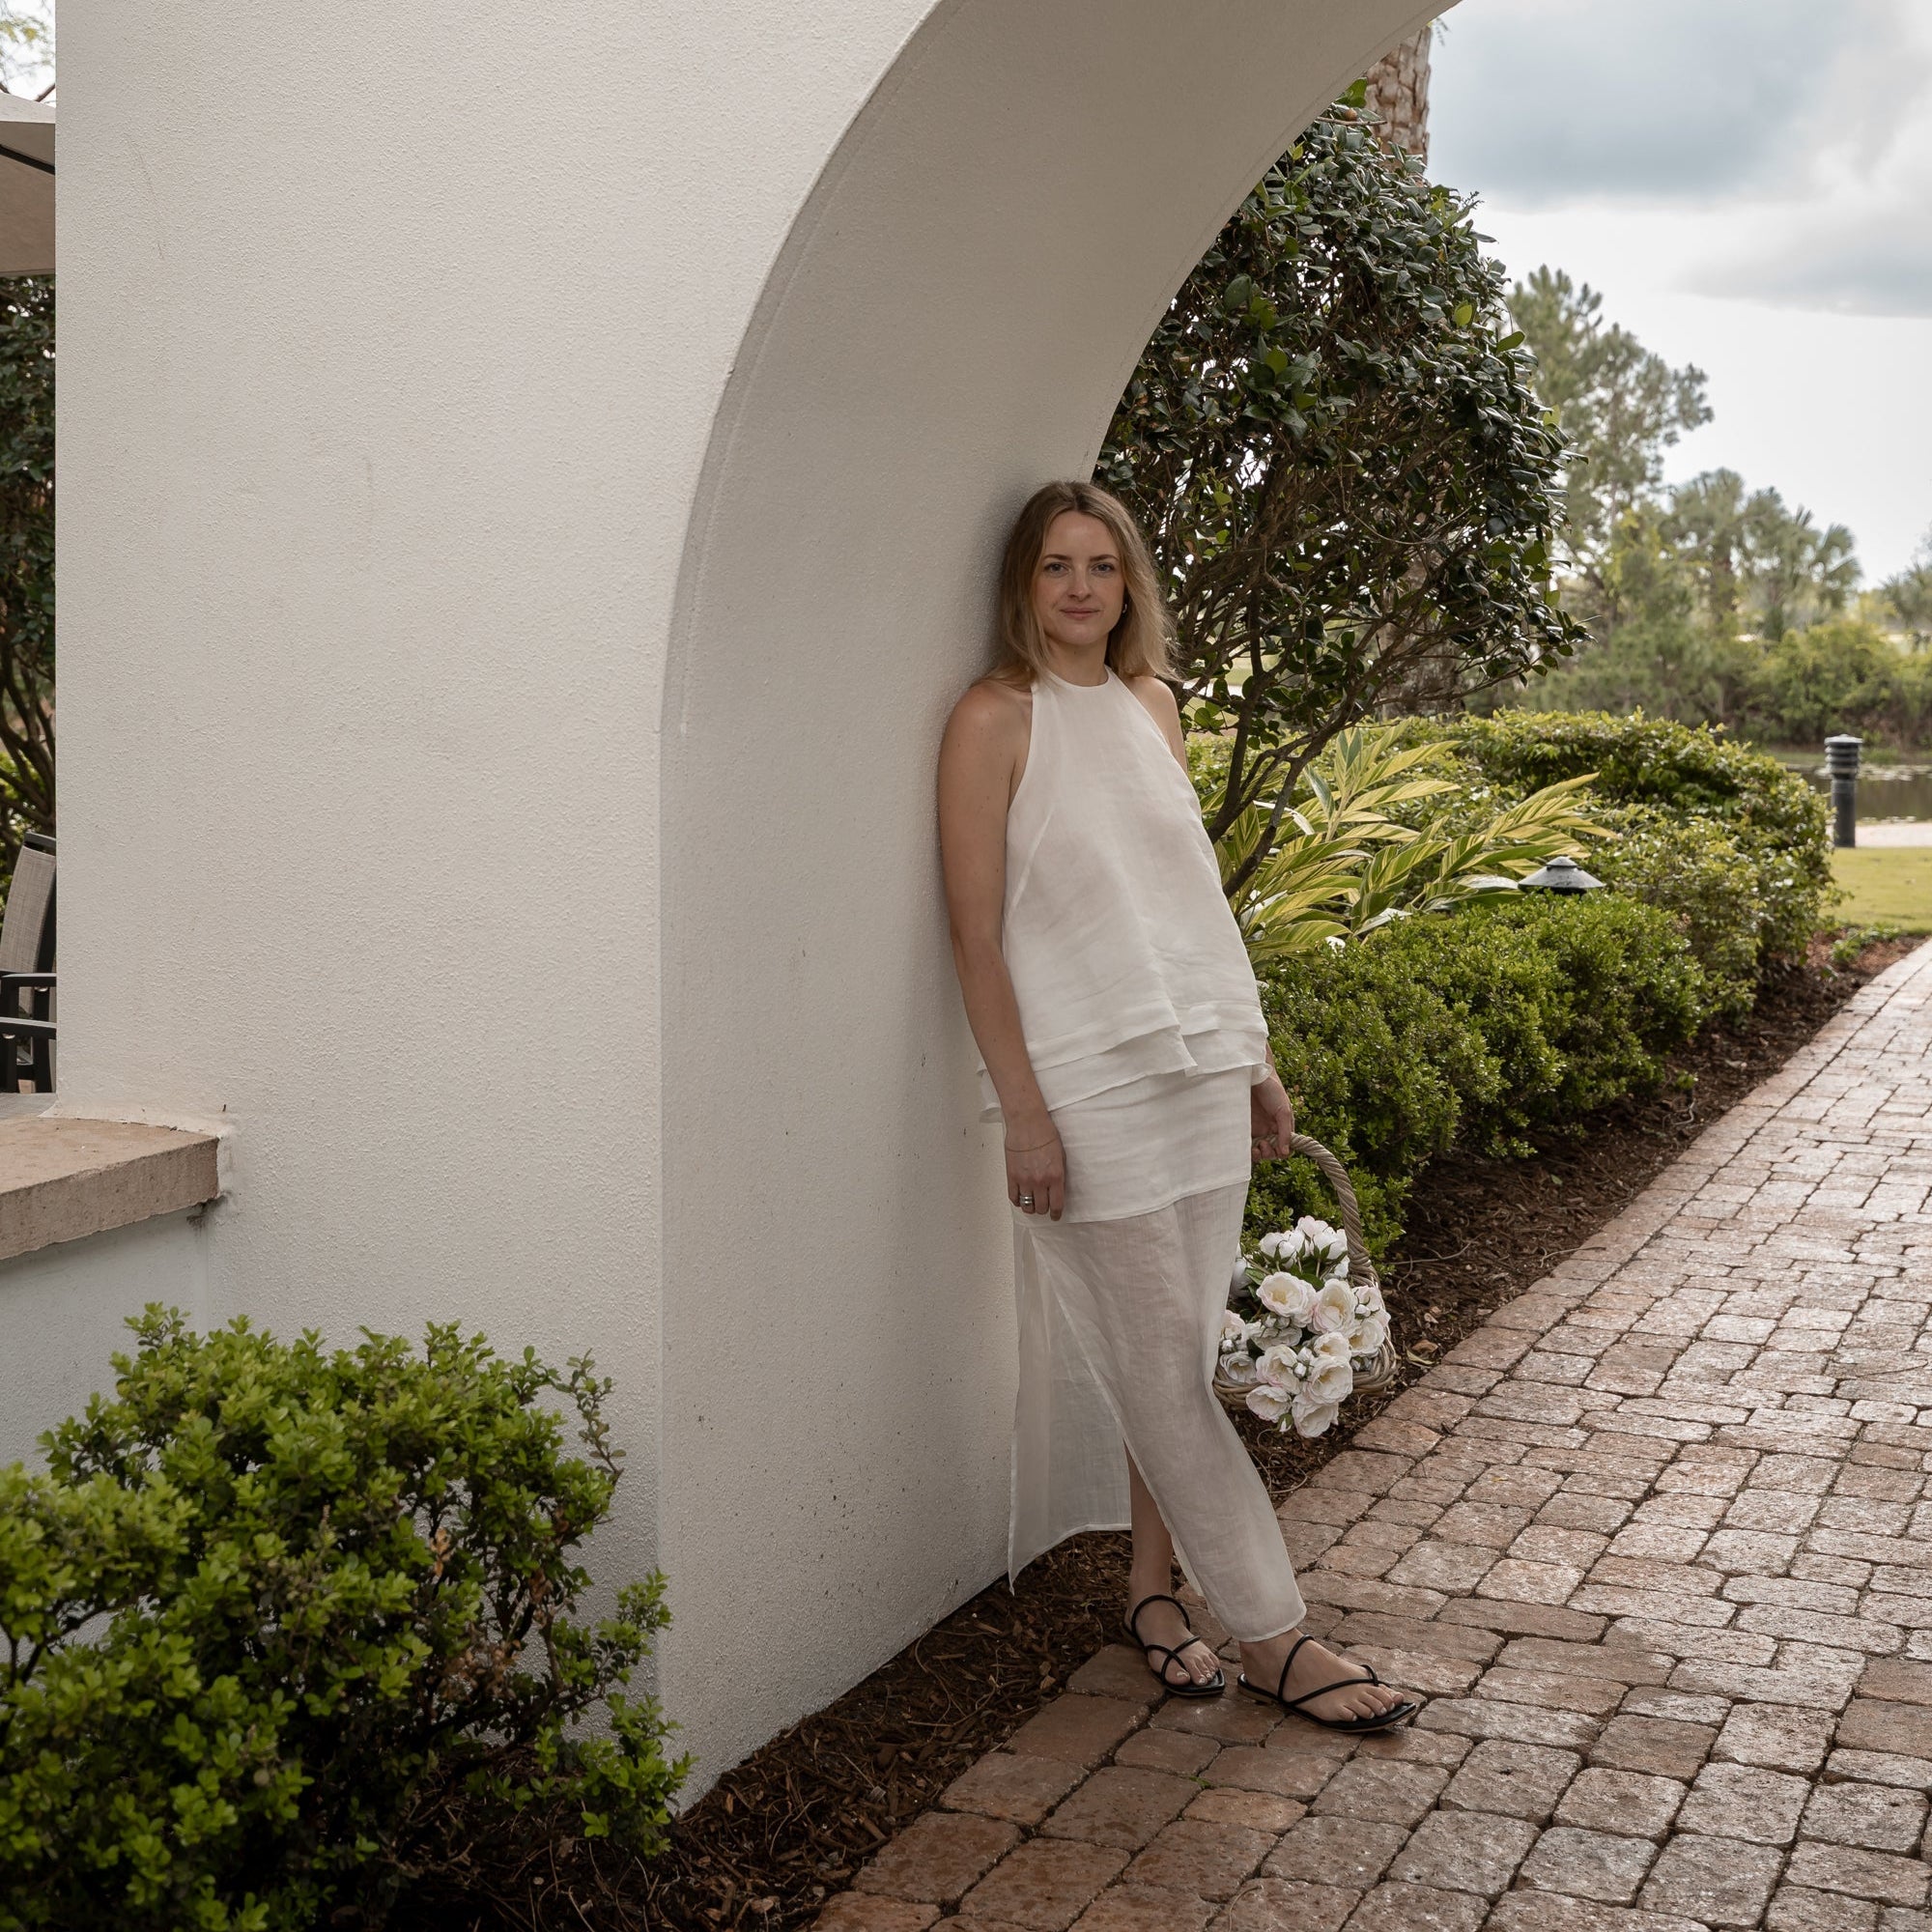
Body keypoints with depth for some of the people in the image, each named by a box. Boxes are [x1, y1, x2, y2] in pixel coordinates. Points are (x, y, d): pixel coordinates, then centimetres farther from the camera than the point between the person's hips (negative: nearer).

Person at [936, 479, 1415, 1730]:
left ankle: (1157, 1591, 25)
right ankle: (1272, 1632, 7)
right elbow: (977, 931, -9)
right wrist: (1023, 1112, -14)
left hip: (1198, 1063, 6)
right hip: (1087, 1076, -6)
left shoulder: (1152, 703, 14)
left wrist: (1255, 1058, 16)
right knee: (1162, 1361, -1)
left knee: (1176, 1352, 11)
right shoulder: (998, 720, -6)